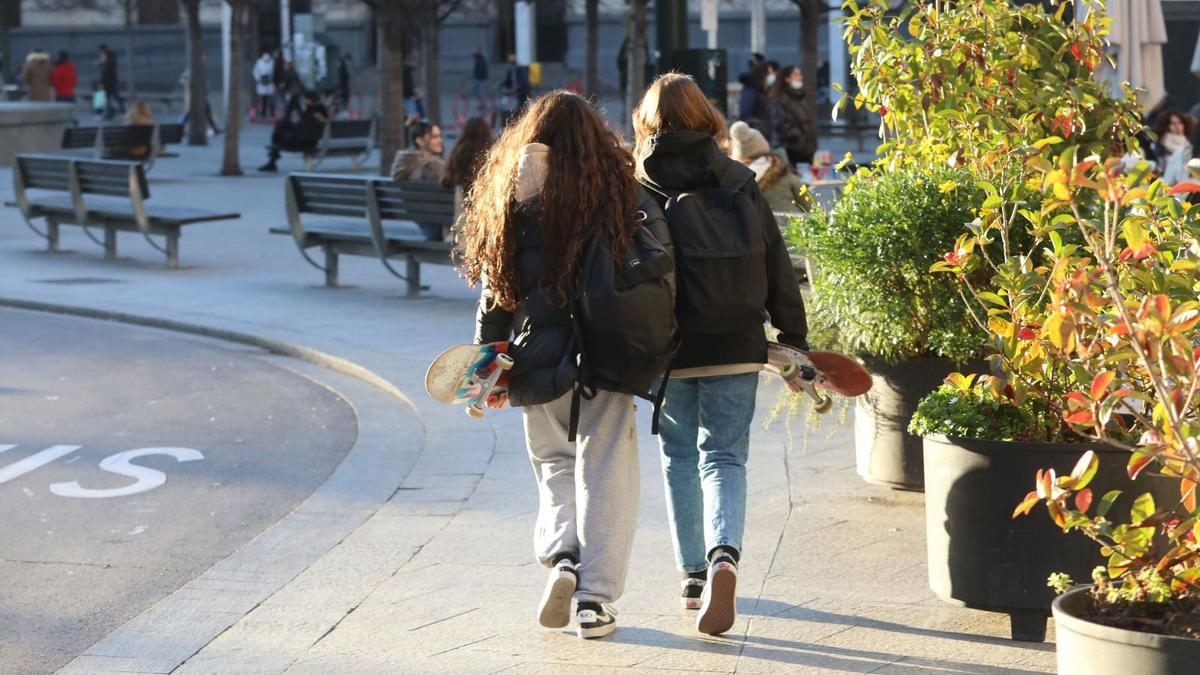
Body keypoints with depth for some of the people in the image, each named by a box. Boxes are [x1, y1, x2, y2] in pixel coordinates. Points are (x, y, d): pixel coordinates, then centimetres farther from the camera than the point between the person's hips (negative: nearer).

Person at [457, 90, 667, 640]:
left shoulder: (513, 196, -1)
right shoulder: (624, 195, -3)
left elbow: (496, 286, -1)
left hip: (537, 362, 1)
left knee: (555, 465, 18)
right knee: (603, 474, 5)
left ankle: (561, 556, -3)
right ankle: (594, 599, 2)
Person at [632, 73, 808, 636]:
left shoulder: (639, 190, -5)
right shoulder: (740, 185, 2)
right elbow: (778, 270, 5)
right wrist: (795, 340, 13)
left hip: (668, 350, -1)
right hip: (736, 347, 1)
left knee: (679, 458, 15)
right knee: (724, 457, 4)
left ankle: (694, 574, 21)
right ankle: (723, 556, -21)